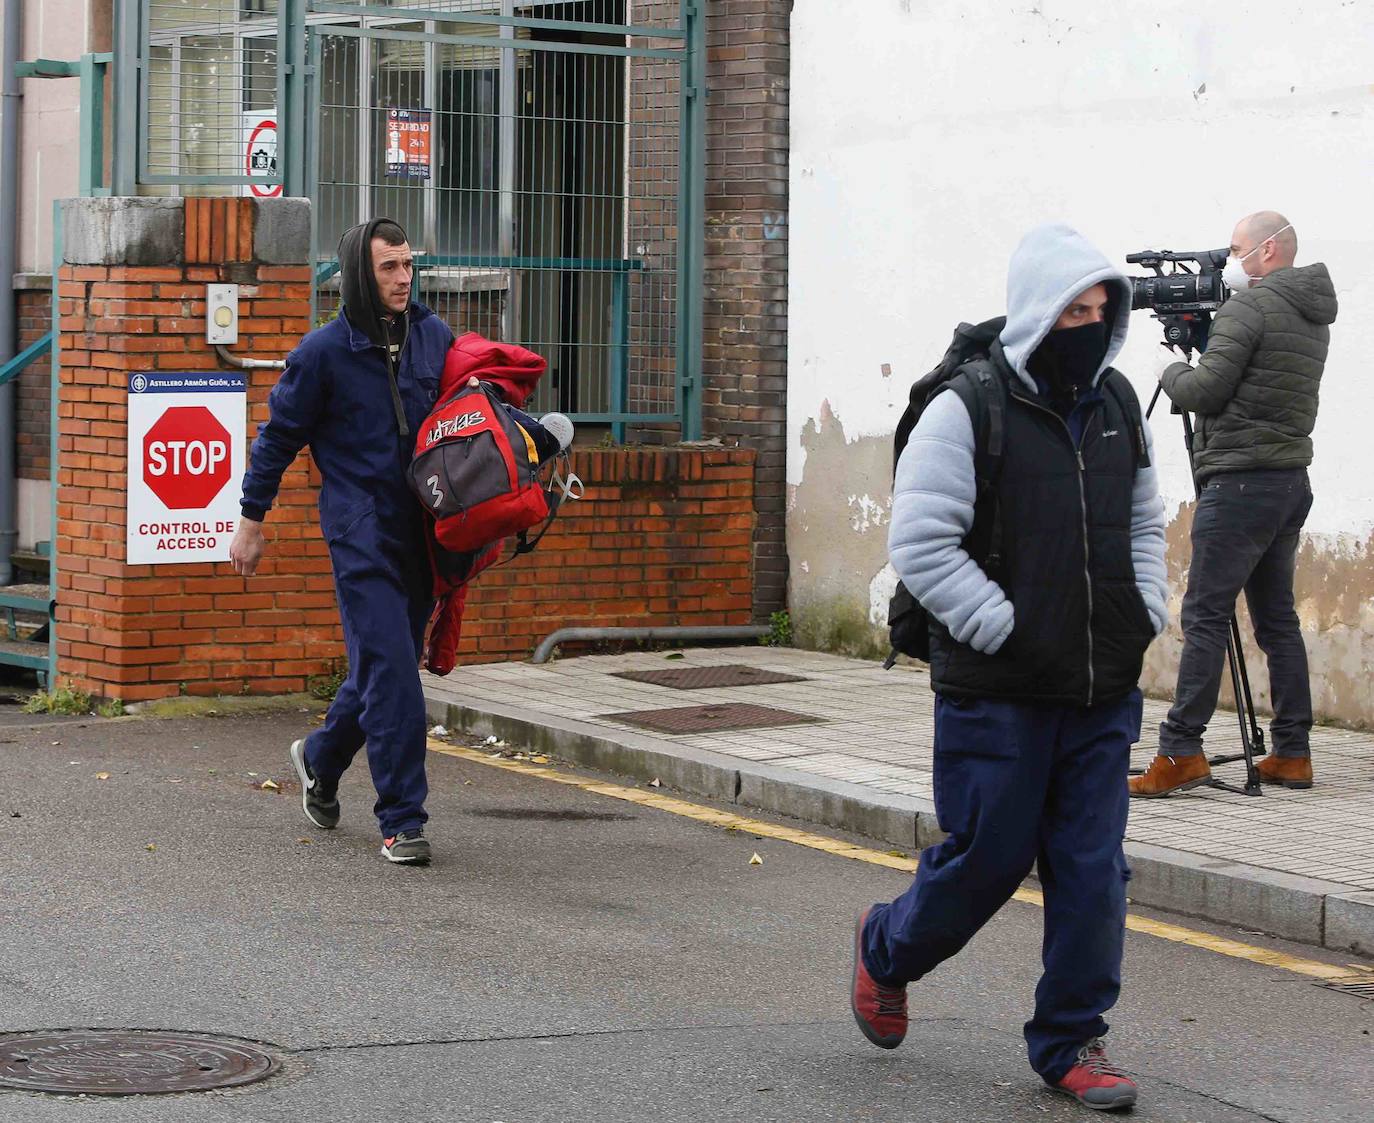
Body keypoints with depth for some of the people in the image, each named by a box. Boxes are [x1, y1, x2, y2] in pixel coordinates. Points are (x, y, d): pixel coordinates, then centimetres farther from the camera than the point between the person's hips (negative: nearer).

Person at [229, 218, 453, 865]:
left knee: (385, 666, 14)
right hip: (361, 535, -5)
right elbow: (278, 437, 3)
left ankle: (320, 758, 40)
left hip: (422, 532, 5)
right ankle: (403, 823, -8)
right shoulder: (325, 351, -5)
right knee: (390, 671, -12)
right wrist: (252, 521, 5)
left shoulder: (435, 338, 7)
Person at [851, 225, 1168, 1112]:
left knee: (1094, 870, 3)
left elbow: (1145, 521, 23)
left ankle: (1072, 1041, 15)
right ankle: (888, 949, 33)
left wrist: (1145, 612, 8)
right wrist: (1007, 631, -16)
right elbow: (920, 542, -14)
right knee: (988, 857, 4)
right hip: (997, 696, -5)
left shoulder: (1119, 405, 10)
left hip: (1104, 695, 5)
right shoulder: (967, 412, -11)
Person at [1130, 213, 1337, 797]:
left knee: (1206, 616, -9)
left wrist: (1171, 372, 5)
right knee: (1276, 617, 12)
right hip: (1291, 481, 9)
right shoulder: (1314, 318, 16)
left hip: (1241, 483, -9)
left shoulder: (1249, 307, -12)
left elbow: (1204, 390, -16)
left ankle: (1181, 751, -13)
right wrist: (1196, 323, 14)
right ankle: (1292, 754, 12)